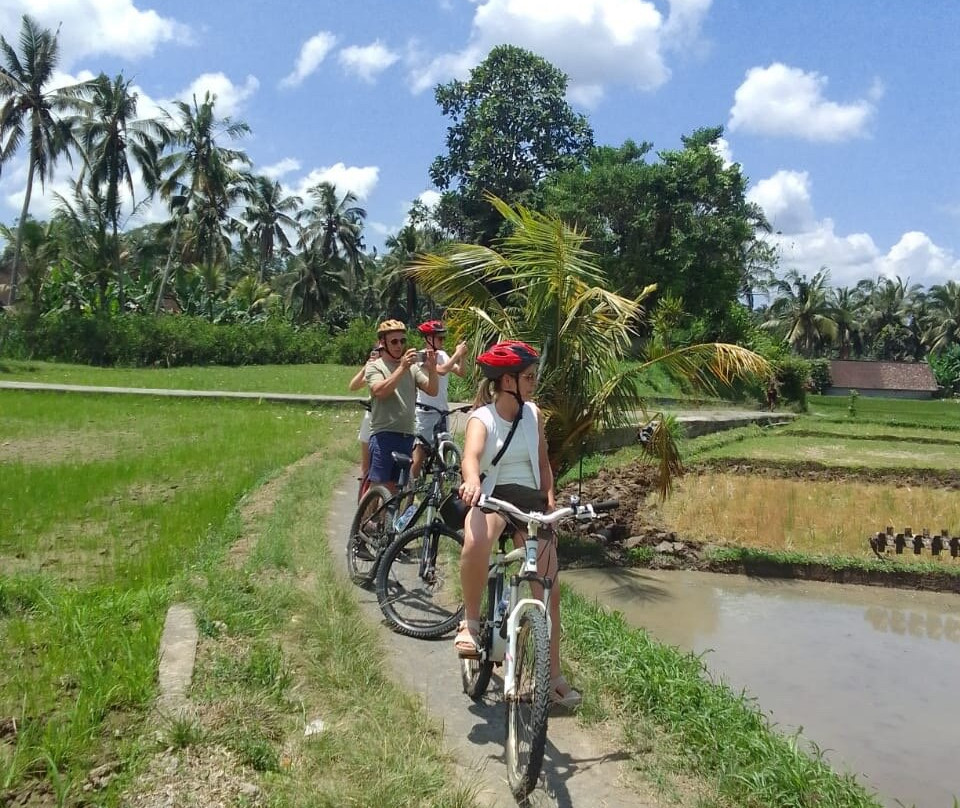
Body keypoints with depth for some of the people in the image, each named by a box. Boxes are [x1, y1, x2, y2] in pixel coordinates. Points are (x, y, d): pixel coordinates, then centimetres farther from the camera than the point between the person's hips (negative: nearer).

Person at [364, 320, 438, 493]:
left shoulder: (412, 367, 12)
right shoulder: (374, 366, 1)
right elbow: (380, 391, -18)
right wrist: (402, 367, -24)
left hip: (407, 435, 5)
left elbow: (433, 390, 2)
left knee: (396, 486, 13)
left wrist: (431, 369, -16)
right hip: (383, 434, -5)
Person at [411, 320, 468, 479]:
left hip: (442, 411, 7)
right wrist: (457, 354, -18)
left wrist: (461, 357, -11)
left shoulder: (442, 355, 7)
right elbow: (441, 370, -26)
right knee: (419, 456, -8)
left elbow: (461, 373, 3)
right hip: (424, 412, -7)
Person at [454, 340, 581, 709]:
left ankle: (553, 675, 17)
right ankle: (470, 622, -16)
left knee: (549, 591, 0)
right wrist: (471, 481, -52)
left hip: (529, 499, 4)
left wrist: (549, 499, 5)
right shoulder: (481, 418, -8)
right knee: (475, 541, -40)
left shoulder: (533, 414, 6)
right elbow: (471, 456, -30)